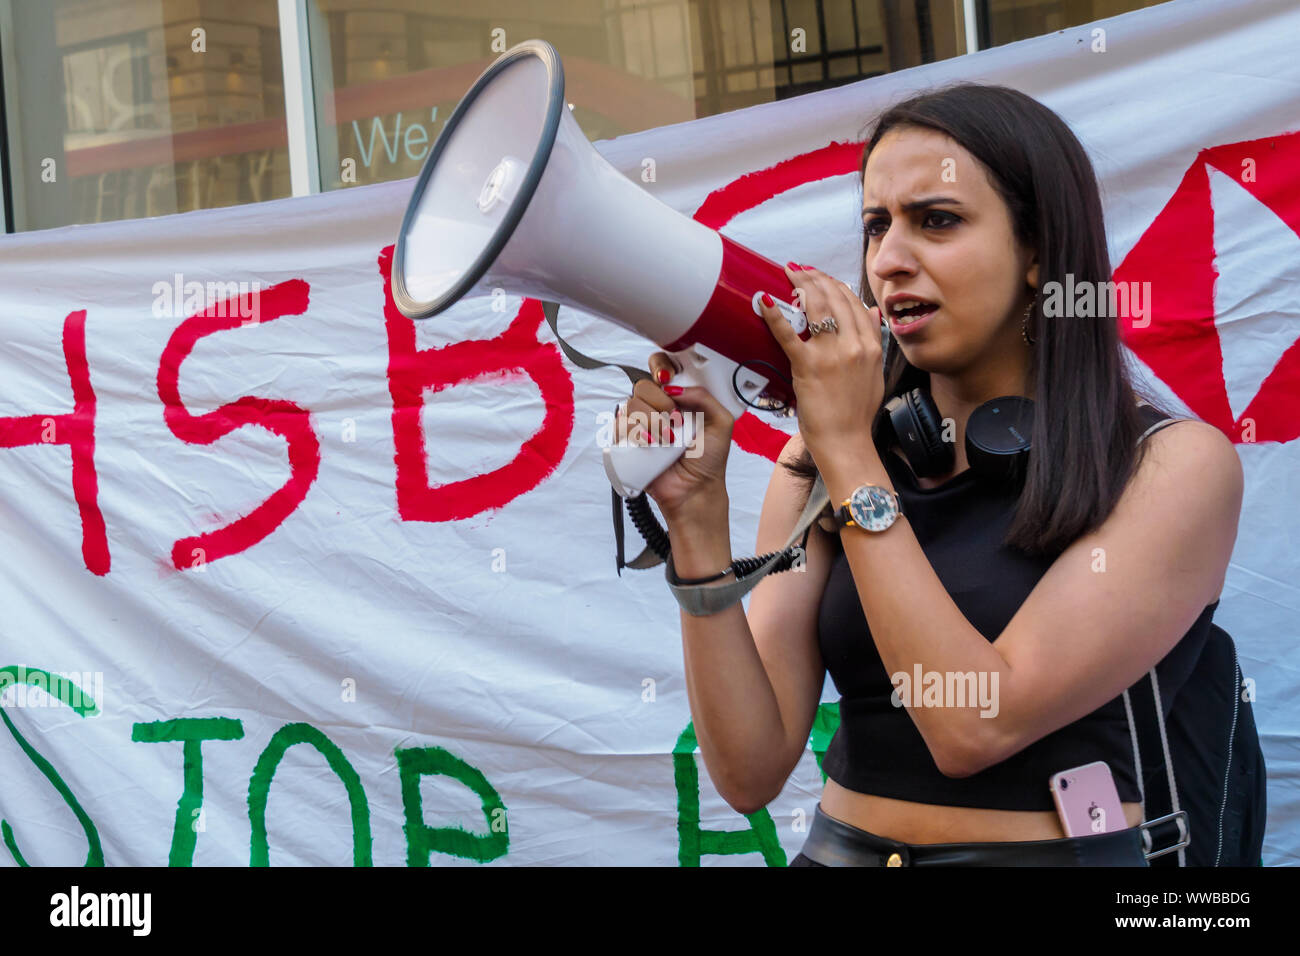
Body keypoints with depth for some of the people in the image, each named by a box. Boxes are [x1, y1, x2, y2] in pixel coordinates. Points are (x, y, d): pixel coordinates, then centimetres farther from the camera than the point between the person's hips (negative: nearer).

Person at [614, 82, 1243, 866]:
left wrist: (848, 454, -14)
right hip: (843, 846, 3)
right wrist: (697, 519, -14)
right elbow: (751, 770, -4)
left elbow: (977, 727, -16)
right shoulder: (816, 463, 3)